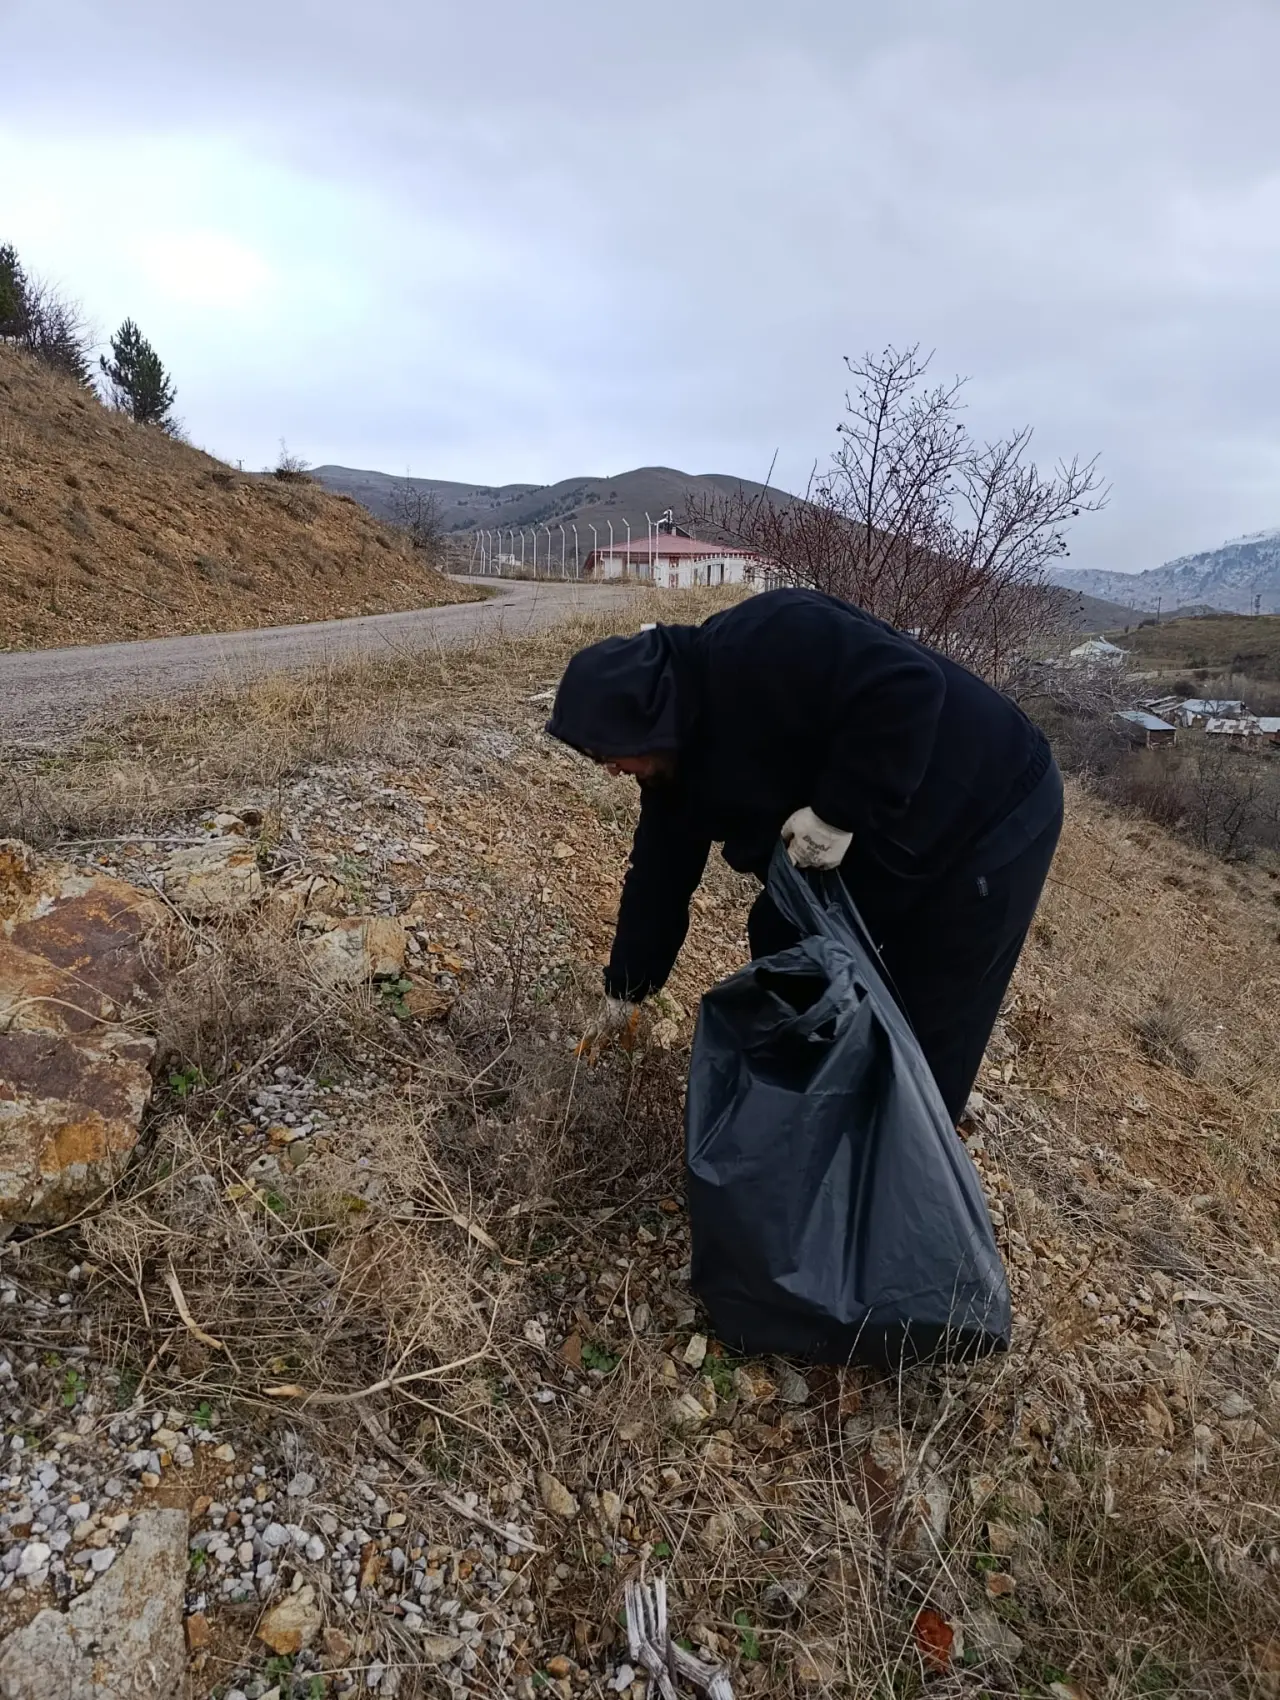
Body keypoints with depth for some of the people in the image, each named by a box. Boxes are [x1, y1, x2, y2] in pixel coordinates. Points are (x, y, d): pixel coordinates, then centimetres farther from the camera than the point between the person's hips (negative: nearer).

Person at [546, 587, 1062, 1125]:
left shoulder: (758, 647, -29)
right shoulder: (674, 766, -1)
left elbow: (908, 684, -34)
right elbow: (659, 878, 7)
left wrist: (838, 812, -32)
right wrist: (624, 990, 13)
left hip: (986, 824, -8)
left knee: (926, 1041, -1)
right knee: (780, 943, 14)